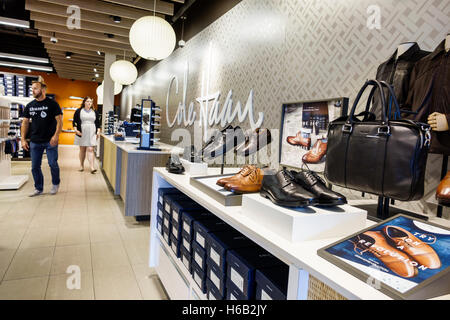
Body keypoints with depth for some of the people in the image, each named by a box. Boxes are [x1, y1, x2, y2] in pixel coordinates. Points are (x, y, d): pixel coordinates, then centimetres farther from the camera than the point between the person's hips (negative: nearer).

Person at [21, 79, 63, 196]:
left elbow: (59, 121, -8)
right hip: (35, 141, 5)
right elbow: (25, 122, 13)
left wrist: (56, 135, -20)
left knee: (53, 164, 2)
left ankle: (55, 184, 25)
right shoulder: (30, 105, 9)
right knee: (35, 166, 7)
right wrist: (23, 139, 6)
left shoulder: (52, 104, -4)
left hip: (50, 141, -4)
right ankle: (38, 188, 21)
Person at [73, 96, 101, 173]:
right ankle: (82, 166, 21)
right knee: (82, 150, 8)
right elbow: (74, 122, 6)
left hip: (91, 134, 0)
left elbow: (98, 123, 15)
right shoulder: (78, 111, 5)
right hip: (82, 134, 0)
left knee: (90, 150, -9)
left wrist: (98, 131, 4)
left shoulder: (95, 112, 10)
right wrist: (76, 130, -7)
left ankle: (92, 167, -15)